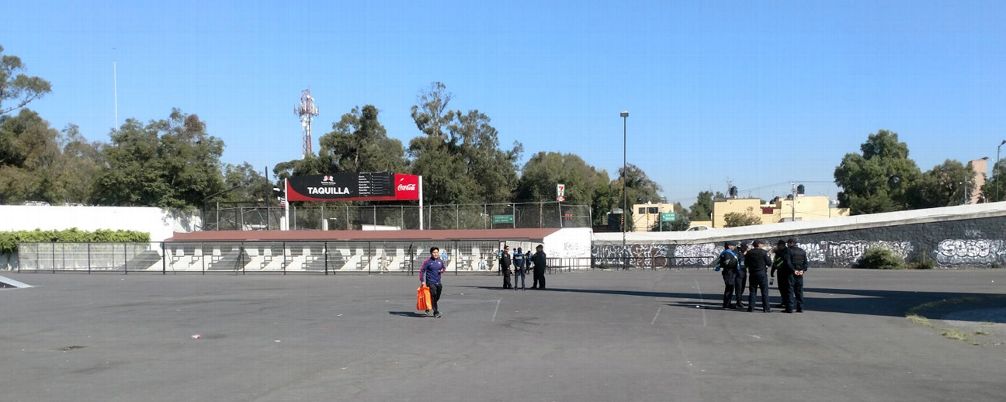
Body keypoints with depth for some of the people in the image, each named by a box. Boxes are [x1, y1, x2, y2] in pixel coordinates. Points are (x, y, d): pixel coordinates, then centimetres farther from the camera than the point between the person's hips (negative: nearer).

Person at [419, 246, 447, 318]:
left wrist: (442, 270, 0)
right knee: (433, 297, -10)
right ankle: (436, 312, -4)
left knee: (437, 298, 11)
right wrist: (422, 281, -15)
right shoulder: (427, 261, -9)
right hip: (430, 282, -6)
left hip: (438, 282, 6)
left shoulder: (440, 261, 7)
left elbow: (444, 267, 24)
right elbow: (422, 271, -8)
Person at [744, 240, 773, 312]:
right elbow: (769, 263, -5)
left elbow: (746, 264, 8)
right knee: (764, 291, 2)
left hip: (752, 274, 3)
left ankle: (750, 307, 6)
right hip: (762, 273, -3)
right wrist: (768, 257, 13)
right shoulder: (764, 252, -8)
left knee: (752, 291, 8)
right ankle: (766, 308, 0)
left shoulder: (749, 253, 2)